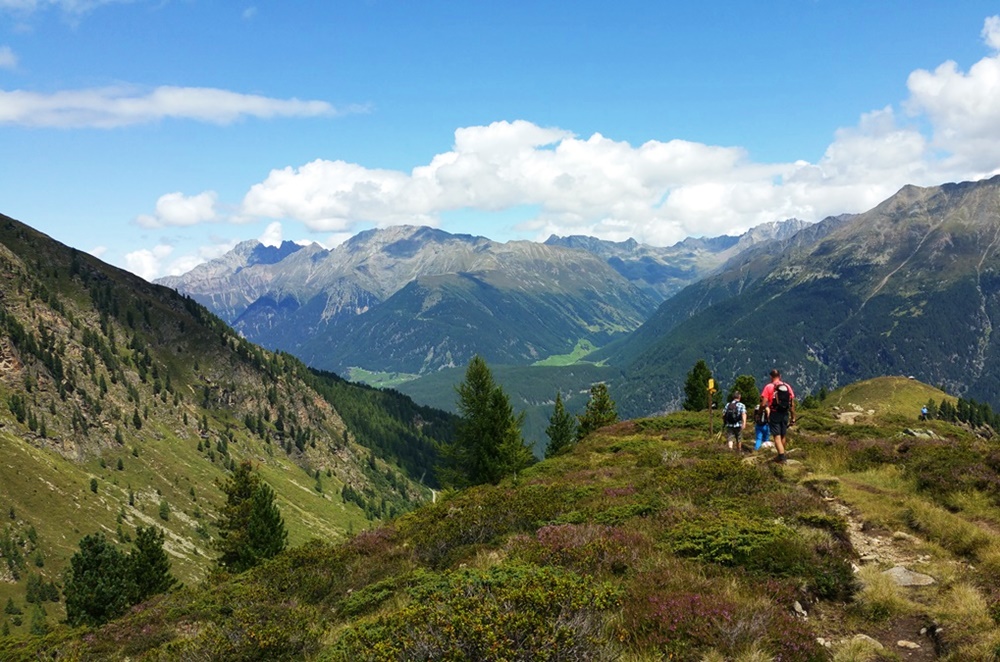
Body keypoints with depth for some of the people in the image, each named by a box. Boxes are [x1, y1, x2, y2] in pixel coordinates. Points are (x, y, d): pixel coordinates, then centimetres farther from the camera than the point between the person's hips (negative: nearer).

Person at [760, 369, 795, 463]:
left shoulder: (769, 387, -6)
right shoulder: (788, 387, 3)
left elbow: (763, 403, -10)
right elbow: (792, 404, 4)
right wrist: (793, 418, 10)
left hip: (774, 414, -4)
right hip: (785, 414, 4)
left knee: (777, 437, -2)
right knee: (783, 436, 17)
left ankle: (782, 457, -13)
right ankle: (781, 455, 30)